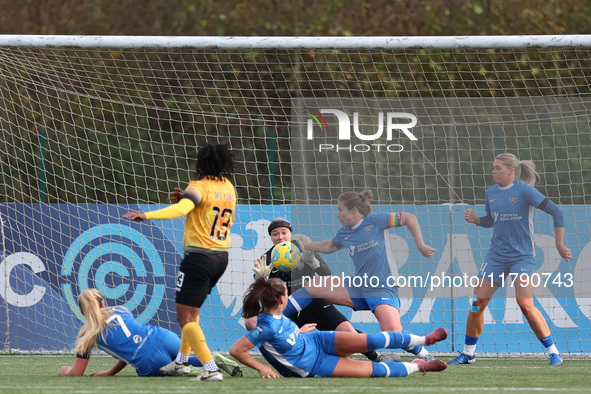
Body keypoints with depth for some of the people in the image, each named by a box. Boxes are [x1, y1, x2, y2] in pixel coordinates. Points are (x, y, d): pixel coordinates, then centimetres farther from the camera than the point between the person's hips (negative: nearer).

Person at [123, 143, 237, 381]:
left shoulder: (200, 187, -13)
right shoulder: (228, 188, 9)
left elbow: (181, 209, -31)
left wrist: (147, 216, -40)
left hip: (199, 257, -8)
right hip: (221, 257, 8)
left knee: (185, 317, -6)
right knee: (192, 312, 25)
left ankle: (211, 369, -18)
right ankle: (181, 362, 33)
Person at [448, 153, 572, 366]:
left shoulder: (524, 191, -12)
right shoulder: (491, 192, 7)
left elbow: (556, 212, -11)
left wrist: (559, 244, -14)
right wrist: (475, 220, 1)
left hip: (521, 256, -6)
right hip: (496, 256, 6)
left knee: (526, 305, -17)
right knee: (477, 302, 0)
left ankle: (553, 353, -6)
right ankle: (468, 353, 14)